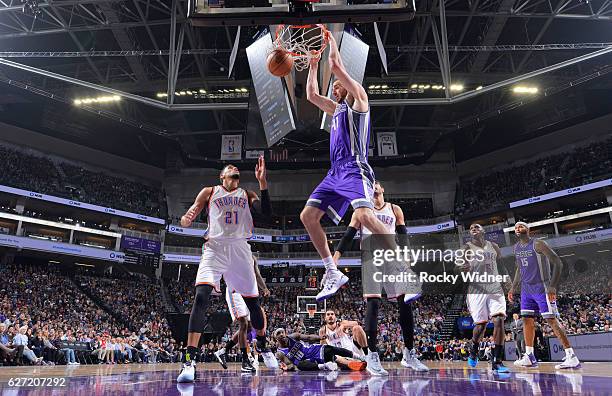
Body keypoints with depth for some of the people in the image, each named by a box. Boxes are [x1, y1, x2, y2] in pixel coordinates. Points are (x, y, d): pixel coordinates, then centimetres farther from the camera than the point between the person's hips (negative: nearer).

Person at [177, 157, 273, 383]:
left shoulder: (247, 195, 16)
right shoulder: (209, 192, 11)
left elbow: (267, 212, -1)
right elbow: (188, 219, 4)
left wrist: (262, 182, -8)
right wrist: (185, 220, -22)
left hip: (240, 249, 3)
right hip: (215, 248, -2)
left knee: (253, 301, 9)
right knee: (201, 297, -23)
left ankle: (263, 347, 32)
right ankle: (190, 360, -22)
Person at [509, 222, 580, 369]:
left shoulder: (538, 244, -13)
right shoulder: (516, 248, 10)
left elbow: (558, 263, -16)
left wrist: (553, 287, -24)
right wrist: (513, 288, 16)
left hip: (541, 287, -7)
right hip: (526, 288, 7)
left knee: (552, 320, -9)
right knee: (527, 319, 6)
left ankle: (571, 356, -3)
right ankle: (529, 357, 12)